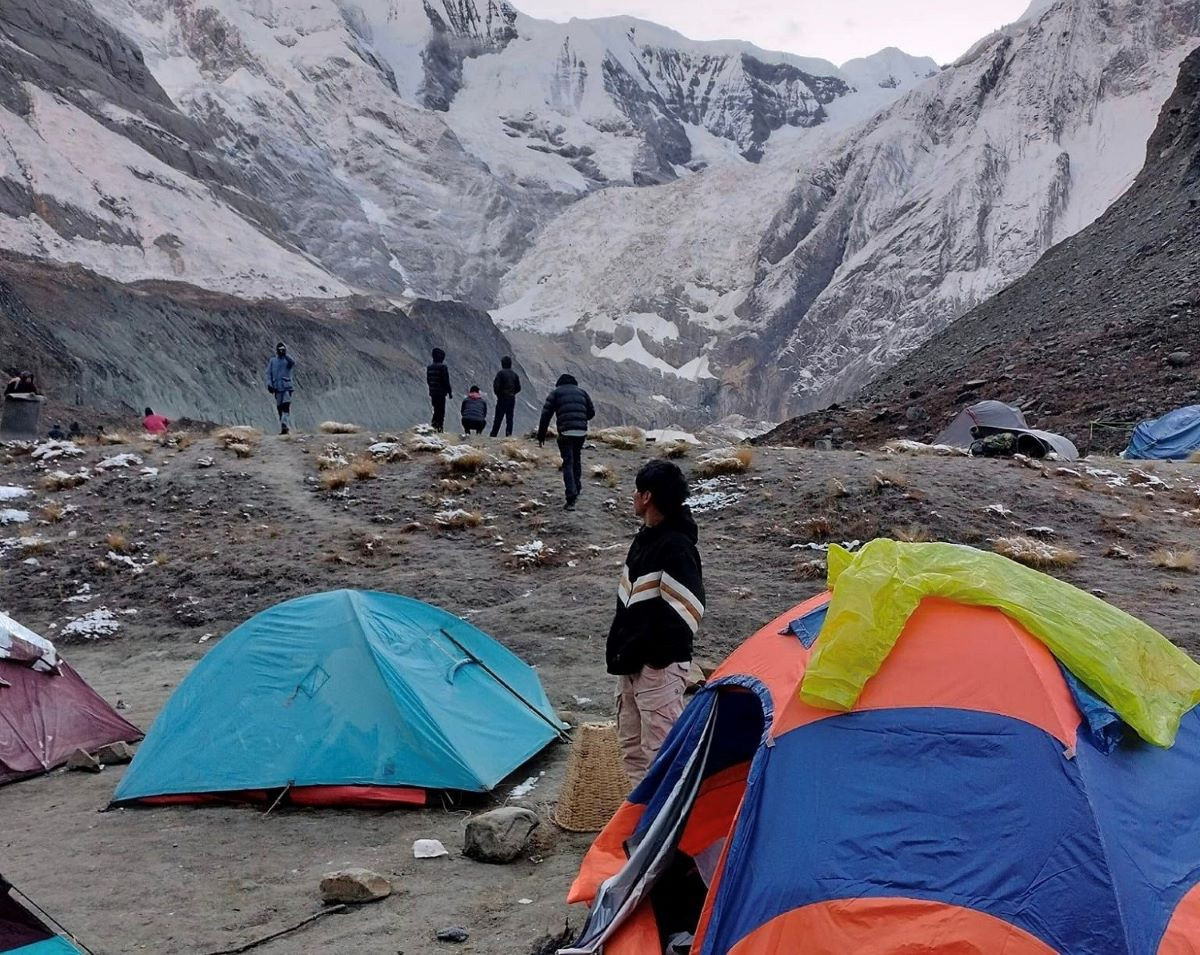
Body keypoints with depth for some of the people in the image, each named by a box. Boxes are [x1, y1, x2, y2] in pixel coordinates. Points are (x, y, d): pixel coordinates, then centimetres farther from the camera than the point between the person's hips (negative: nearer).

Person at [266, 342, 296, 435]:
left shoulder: (288, 360, 8)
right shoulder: (272, 361, 14)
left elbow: (293, 362, -15)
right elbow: (269, 373, 9)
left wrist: (285, 355, -17)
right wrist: (269, 384, -3)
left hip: (287, 386, -3)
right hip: (277, 387, 3)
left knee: (286, 405, -16)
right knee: (279, 407, 4)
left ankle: (285, 425, -25)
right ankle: (283, 427, 10)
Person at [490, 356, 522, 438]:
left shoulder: (500, 373, -9)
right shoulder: (515, 375, 7)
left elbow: (496, 385, -14)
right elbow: (518, 388, 8)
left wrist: (497, 394, 2)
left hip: (502, 398, -4)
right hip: (512, 398, 4)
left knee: (498, 418, -2)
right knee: (509, 418, 8)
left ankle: (493, 435, -2)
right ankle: (508, 434, 4)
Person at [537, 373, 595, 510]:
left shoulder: (555, 393, 10)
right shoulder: (582, 392, 19)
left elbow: (546, 414, 3)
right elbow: (591, 412, 17)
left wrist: (541, 435, 7)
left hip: (565, 432, -3)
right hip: (581, 432, 3)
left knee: (568, 463, -3)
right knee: (577, 459, 24)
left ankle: (571, 497, -15)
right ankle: (577, 488, 33)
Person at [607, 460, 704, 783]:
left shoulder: (676, 548, -18)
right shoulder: (646, 538, 12)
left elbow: (682, 612, -23)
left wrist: (639, 654, -20)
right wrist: (620, 650, 15)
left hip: (659, 666, -10)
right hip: (632, 663, 10)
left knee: (660, 749, -6)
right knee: (632, 745, 18)